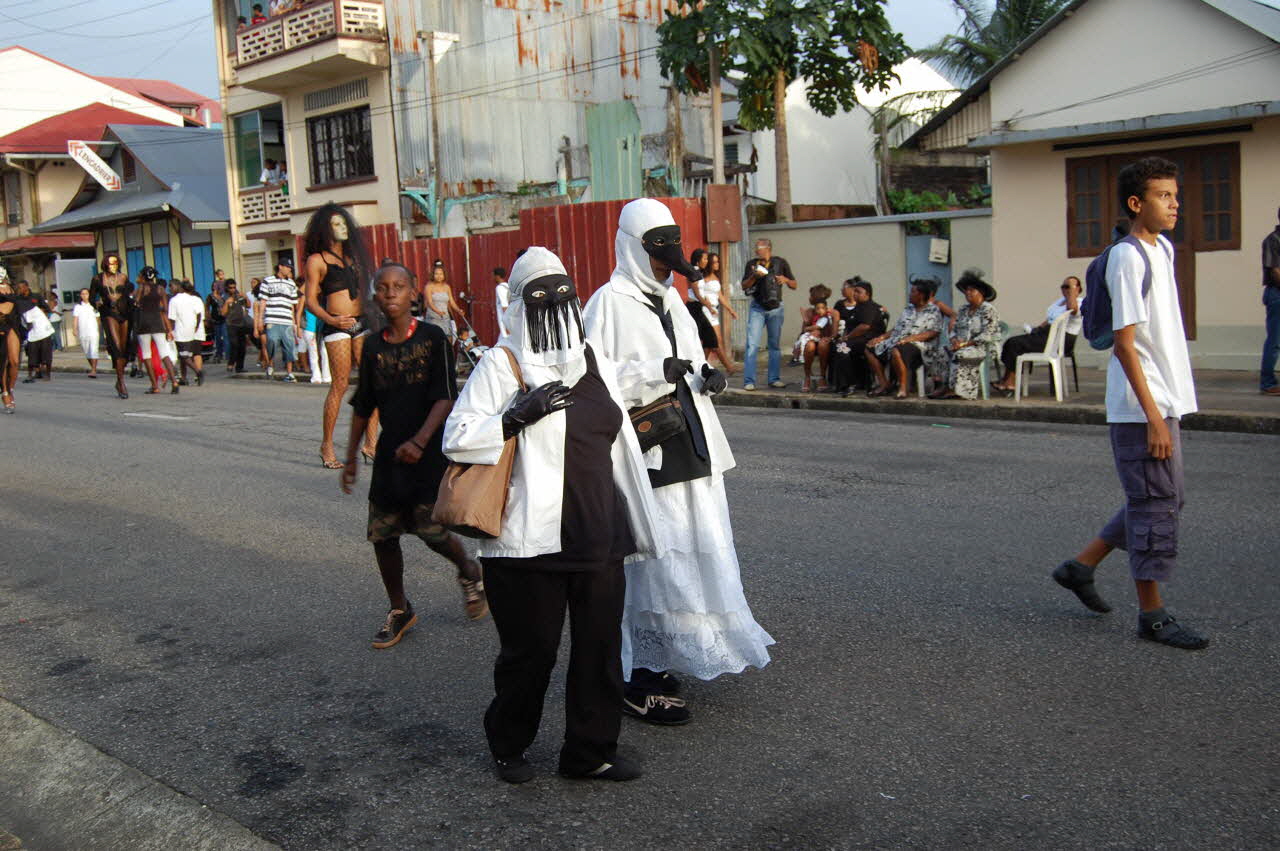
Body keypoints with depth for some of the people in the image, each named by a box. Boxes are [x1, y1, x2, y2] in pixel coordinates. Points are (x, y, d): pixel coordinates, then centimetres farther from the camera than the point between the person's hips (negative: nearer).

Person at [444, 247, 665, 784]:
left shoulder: (593, 359, 12)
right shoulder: (501, 363, -5)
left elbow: (620, 445, 17)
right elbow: (456, 439, -10)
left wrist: (639, 523, 18)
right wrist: (516, 416, -22)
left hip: (598, 534, 6)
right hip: (530, 538, -5)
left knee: (600, 645, 10)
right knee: (531, 649, 6)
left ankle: (591, 750, 27)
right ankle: (508, 747, 29)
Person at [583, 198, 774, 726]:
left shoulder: (670, 299, 16)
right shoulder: (608, 304, -9)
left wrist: (707, 375, 2)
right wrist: (656, 373, -24)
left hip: (688, 450, 9)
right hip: (646, 455, -8)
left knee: (686, 554, 13)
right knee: (653, 560, -5)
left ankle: (656, 662, 29)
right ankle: (640, 685, 6)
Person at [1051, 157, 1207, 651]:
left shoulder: (1162, 249, 14)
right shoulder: (1127, 257, -14)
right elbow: (1124, 342, -20)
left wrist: (1165, 410, 17)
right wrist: (1153, 416, -22)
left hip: (1164, 402, 9)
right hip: (1141, 407, -9)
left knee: (1161, 500, 16)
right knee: (1155, 504, -2)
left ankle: (1081, 566, 26)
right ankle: (1153, 616, 9)